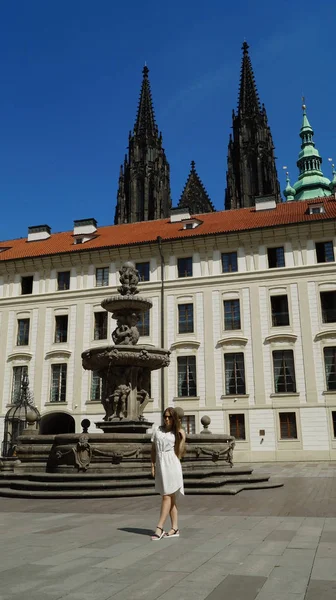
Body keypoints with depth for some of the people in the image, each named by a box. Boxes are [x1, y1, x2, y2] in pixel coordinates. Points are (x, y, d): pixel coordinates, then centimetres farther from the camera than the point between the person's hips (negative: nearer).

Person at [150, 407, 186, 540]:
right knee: (170, 497, 10)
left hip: (172, 465, -4)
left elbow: (180, 452, -3)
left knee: (167, 496, -6)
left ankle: (159, 528, -6)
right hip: (160, 464, 4)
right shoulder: (157, 431, 10)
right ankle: (175, 528, 15)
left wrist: (183, 437, -10)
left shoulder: (177, 433, 3)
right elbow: (153, 450, 12)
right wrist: (153, 465, 6)